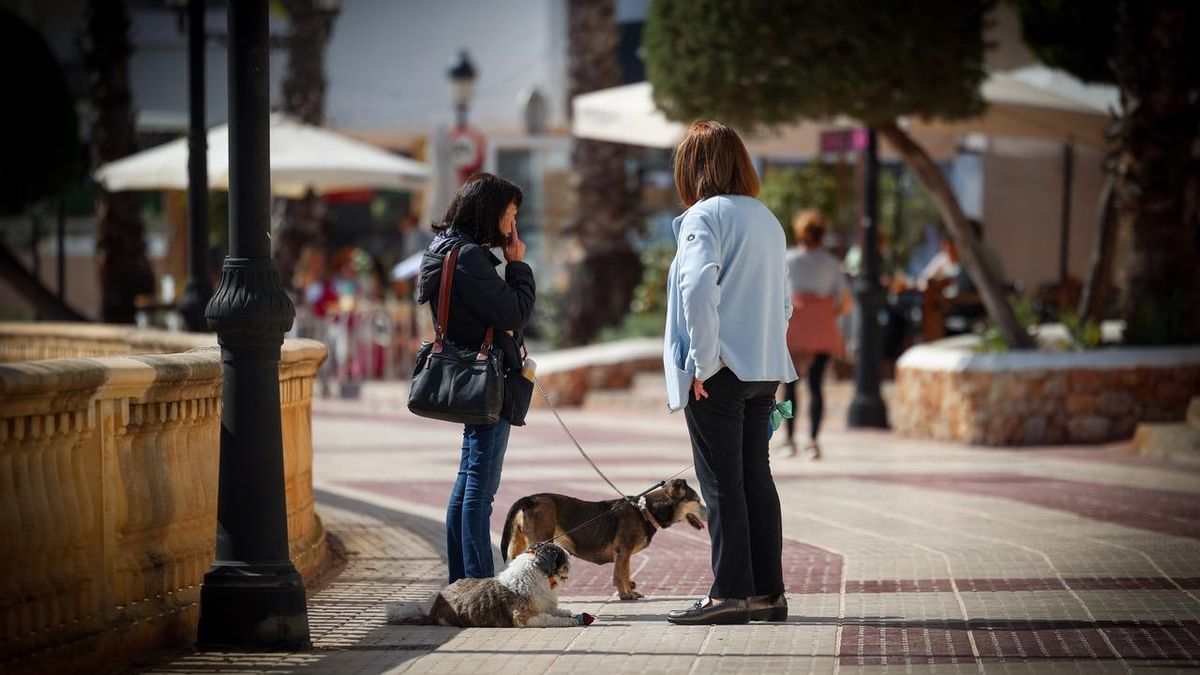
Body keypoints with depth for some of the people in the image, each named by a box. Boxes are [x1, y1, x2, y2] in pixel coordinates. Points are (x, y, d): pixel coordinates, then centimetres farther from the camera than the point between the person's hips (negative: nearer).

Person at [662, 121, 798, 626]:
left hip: (718, 374, -7)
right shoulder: (767, 219, 15)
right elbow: (783, 301, 19)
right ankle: (767, 591, 13)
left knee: (722, 482, -4)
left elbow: (698, 288, -22)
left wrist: (703, 363, -18)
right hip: (765, 369, 7)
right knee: (756, 478, 11)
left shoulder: (705, 216, -9)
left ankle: (730, 594, -4)